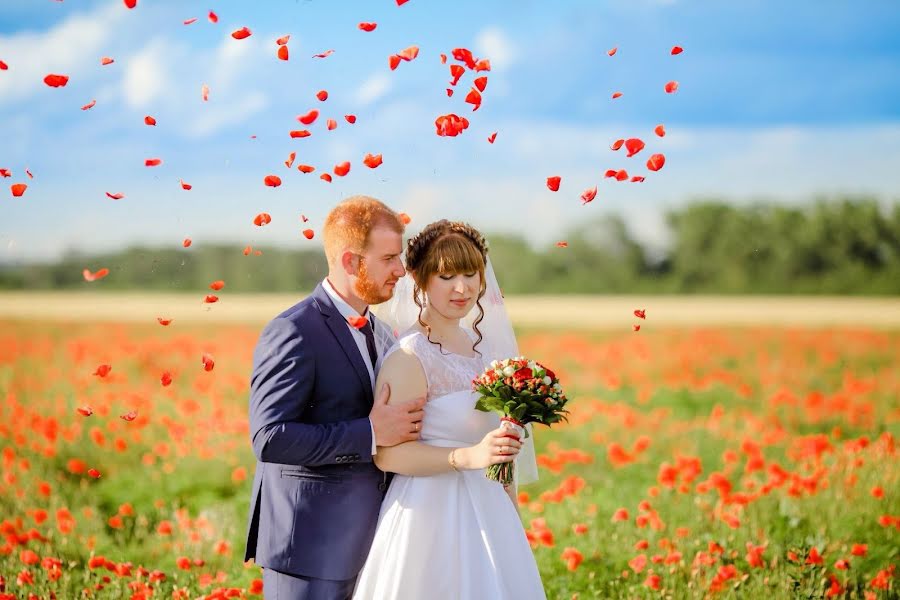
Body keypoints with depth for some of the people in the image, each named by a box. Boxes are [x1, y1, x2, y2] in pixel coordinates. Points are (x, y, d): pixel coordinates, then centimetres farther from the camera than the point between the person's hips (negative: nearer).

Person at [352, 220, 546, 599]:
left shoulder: (482, 345, 8)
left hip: (486, 513, 7)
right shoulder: (409, 358, -15)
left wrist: (515, 517, 20)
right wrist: (468, 457, -29)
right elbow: (386, 454, -20)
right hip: (432, 515, -7)